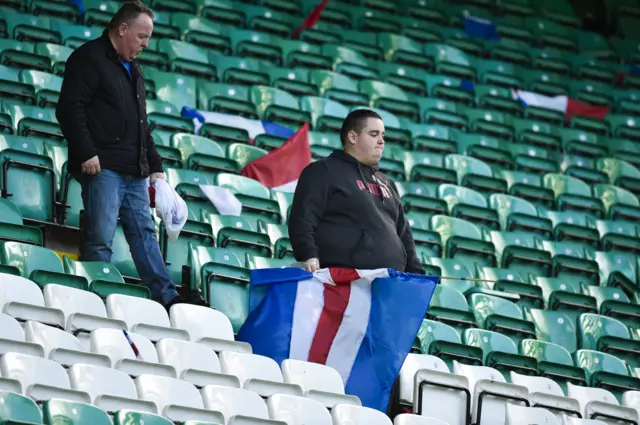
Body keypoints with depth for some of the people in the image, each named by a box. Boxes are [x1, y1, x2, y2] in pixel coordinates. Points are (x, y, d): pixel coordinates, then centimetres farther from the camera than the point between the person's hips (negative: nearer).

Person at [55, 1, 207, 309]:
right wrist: (86, 153, -21)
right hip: (102, 168, -8)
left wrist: (154, 165, 22)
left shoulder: (132, 70, 24)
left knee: (144, 234, 7)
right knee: (101, 240, -9)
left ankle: (167, 298, 5)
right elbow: (70, 109, -13)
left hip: (134, 172, 9)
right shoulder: (89, 59, -3)